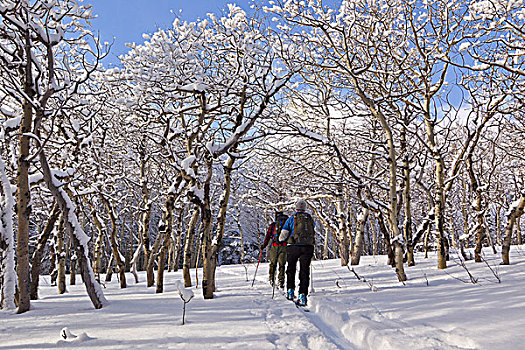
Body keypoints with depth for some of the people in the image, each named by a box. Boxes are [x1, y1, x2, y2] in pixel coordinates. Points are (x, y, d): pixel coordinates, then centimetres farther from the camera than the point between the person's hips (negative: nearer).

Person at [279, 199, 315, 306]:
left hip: (294, 246, -2)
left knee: (291, 269, 17)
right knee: (304, 271, 2)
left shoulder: (291, 219, 2)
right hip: (308, 247, 2)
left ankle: (290, 290, 13)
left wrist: (281, 239, 25)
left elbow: (283, 236, 3)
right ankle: (302, 295, -7)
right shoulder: (311, 219, 11)